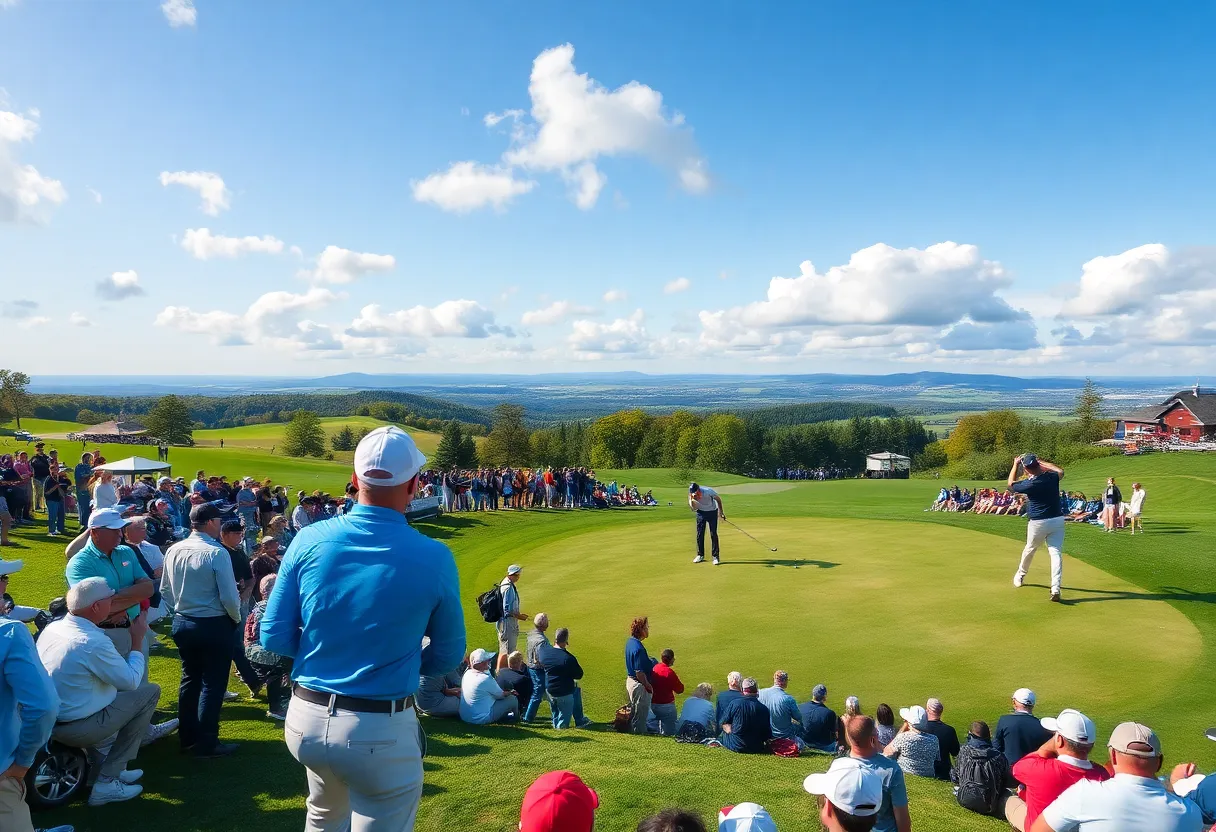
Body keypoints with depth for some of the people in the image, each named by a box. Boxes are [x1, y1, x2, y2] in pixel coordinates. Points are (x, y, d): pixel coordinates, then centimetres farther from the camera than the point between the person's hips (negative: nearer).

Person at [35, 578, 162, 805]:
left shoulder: (52, 627, -1)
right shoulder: (94, 643, -26)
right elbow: (131, 681, -14)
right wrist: (137, 641, -4)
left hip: (45, 722, 9)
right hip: (76, 729, -9)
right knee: (150, 691, -1)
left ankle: (112, 768, 22)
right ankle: (107, 782, 1)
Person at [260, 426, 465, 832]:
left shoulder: (310, 540, -8)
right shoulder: (434, 558, -14)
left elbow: (274, 637, -1)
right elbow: (448, 656, -2)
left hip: (305, 720, 4)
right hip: (381, 734, -4)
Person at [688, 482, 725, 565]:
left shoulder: (708, 491, -29)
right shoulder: (691, 495, -19)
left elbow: (718, 499, -11)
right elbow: (693, 508, -17)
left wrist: (721, 511, -1)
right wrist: (692, 500, -36)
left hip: (712, 512, -3)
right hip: (701, 512, 3)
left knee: (713, 534, -8)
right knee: (699, 534, 1)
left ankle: (716, 556, -4)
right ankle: (700, 555, 13)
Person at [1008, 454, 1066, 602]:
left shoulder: (1028, 484, -15)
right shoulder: (1052, 477, -5)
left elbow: (1011, 483, 7)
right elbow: (1061, 471, 21)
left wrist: (1016, 465, 14)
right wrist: (1042, 462, 25)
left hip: (1038, 523, -2)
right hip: (1057, 520, 2)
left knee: (1030, 549, 18)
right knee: (1056, 552, -3)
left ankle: (1020, 575, 40)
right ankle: (1055, 588, -15)